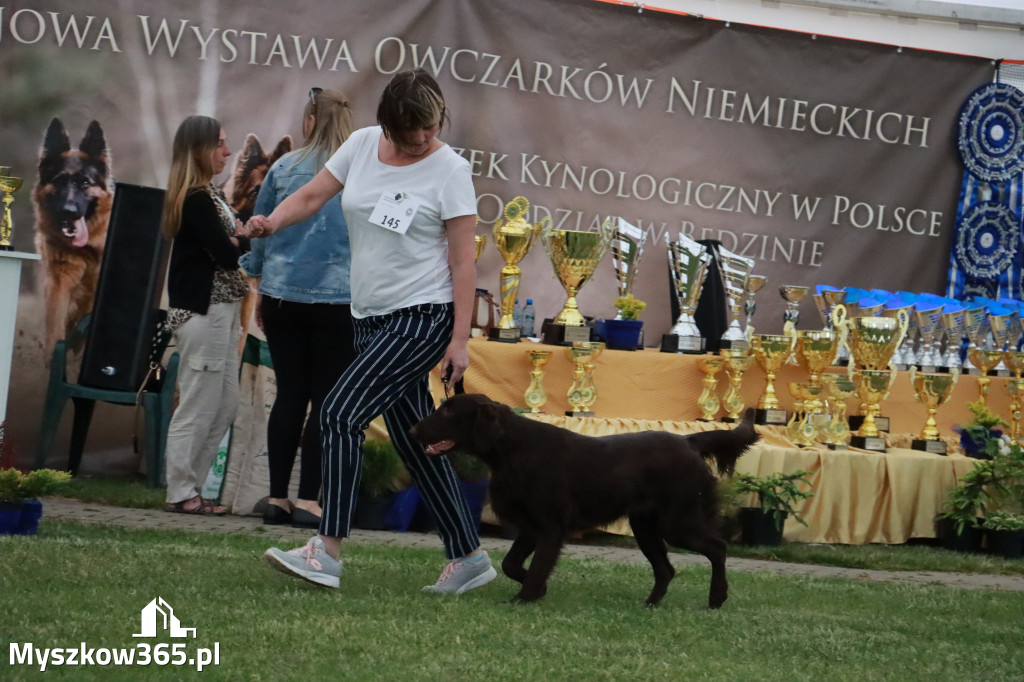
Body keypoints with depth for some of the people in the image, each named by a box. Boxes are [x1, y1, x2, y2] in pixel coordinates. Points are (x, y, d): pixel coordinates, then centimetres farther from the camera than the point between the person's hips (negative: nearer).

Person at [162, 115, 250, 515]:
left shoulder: (209, 194, 16)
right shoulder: (196, 200, -15)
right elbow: (226, 254, -18)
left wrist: (240, 239, -6)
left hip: (220, 308, 10)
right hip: (202, 312, -10)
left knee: (226, 405, 12)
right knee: (199, 405, -6)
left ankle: (191, 485, 17)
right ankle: (181, 493, 0)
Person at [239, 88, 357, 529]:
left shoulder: (283, 169, 4)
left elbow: (260, 232, 11)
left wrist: (260, 288, 21)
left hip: (283, 295, 3)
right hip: (339, 298, -3)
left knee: (289, 396, 9)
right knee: (327, 400, 1)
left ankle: (277, 497, 10)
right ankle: (307, 500, -1)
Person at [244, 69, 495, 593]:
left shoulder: (449, 170, -9)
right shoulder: (362, 145, 6)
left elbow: (463, 263, -8)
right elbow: (311, 196, 9)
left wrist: (460, 341, -12)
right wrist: (272, 220, -14)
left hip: (423, 318, -7)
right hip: (372, 318, 7)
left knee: (341, 413, -18)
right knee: (414, 440, 9)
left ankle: (327, 551, -20)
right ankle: (468, 558, 17)